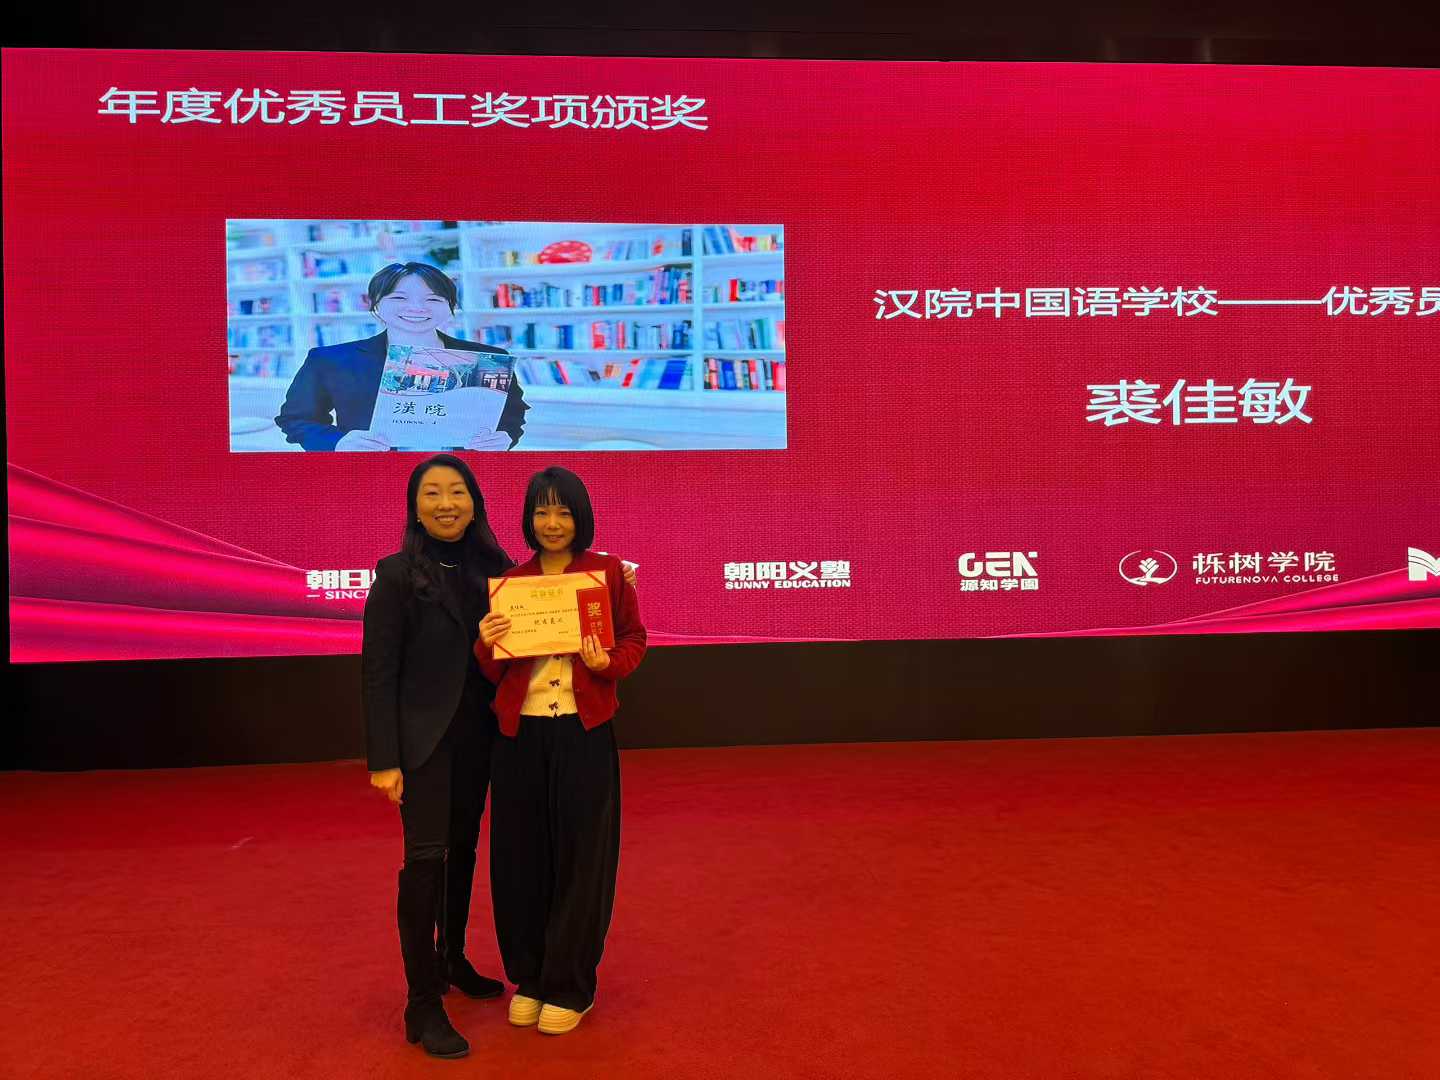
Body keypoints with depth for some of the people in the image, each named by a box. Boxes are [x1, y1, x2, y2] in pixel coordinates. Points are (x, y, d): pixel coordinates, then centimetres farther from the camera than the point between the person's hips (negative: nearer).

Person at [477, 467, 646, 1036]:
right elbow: (496, 672, 7)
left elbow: (635, 639, 4)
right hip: (520, 734, 2)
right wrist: (487, 643, -15)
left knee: (579, 858, 6)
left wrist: (607, 663, -16)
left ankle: (569, 986, 23)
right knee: (521, 856, 10)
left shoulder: (607, 572, 0)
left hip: (584, 734, -2)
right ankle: (527, 977, 29)